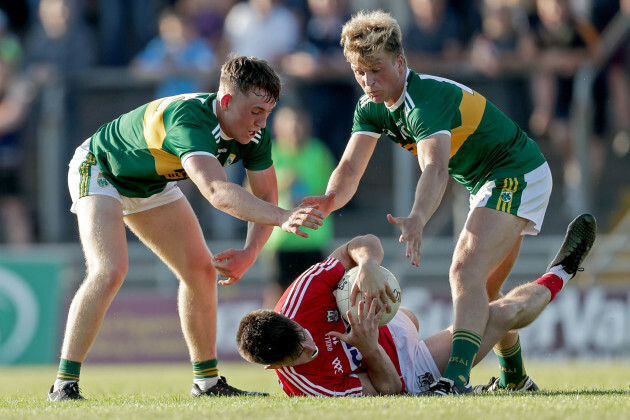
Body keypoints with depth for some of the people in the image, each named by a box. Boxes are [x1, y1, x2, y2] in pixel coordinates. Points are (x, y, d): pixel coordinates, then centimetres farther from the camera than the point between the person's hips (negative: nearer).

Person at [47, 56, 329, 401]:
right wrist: (282, 217, -69)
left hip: (151, 184, 8)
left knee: (201, 270, 4)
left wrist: (250, 253, -22)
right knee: (109, 270, -26)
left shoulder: (254, 133, -19)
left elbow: (265, 196, -7)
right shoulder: (189, 120, -43)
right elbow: (216, 191, -58)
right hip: (101, 170, -8)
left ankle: (206, 382, 15)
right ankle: (64, 386, -24)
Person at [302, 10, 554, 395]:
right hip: (490, 184, 10)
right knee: (483, 293, 20)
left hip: (517, 175, -10)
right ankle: (515, 378, 35)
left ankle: (457, 376, -41)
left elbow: (436, 168, -46)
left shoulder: (426, 100, -30)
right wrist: (330, 200, -34)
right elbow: (351, 168, -10)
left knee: (467, 272, -27)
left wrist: (418, 219, -65)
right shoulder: (372, 108, -2)